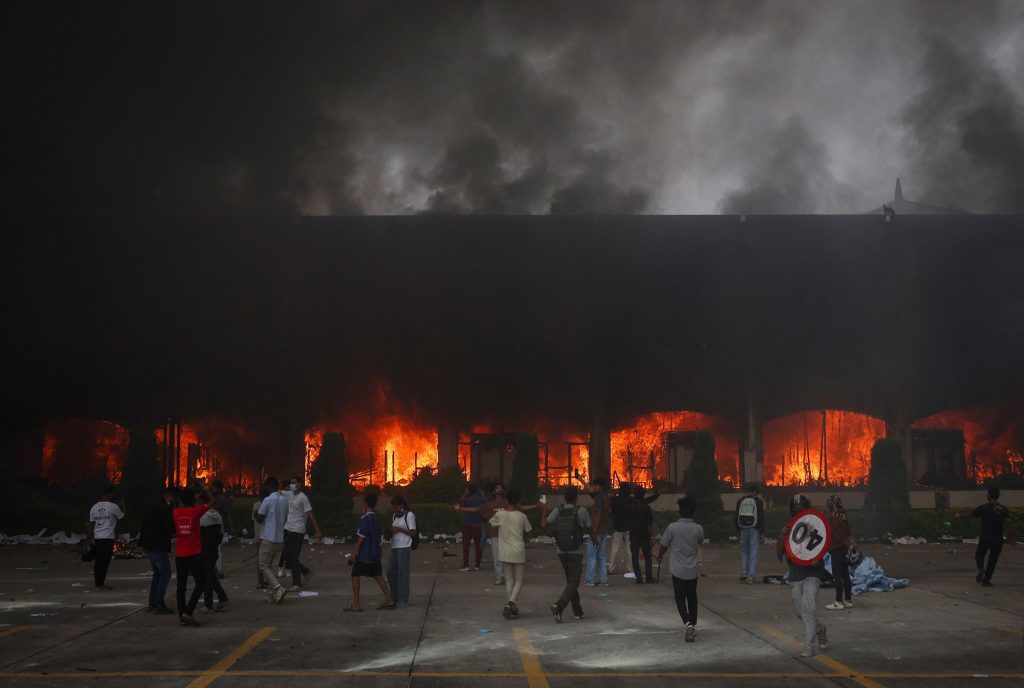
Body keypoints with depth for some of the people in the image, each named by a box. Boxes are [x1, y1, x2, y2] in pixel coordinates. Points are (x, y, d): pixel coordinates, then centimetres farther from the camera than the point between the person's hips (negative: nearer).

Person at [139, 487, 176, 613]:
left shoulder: (154, 505, 14)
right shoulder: (163, 508, -18)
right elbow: (169, 527, -23)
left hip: (149, 545, 10)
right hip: (158, 546, -10)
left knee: (157, 573, 18)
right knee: (165, 573, -5)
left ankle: (152, 603, 19)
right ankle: (159, 604, -7)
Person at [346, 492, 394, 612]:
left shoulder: (365, 519, -15)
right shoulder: (375, 518, 11)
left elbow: (361, 538, -18)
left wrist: (354, 553, -16)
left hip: (364, 554, -8)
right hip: (375, 553, 8)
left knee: (355, 575, 1)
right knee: (378, 576, 12)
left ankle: (355, 604, -1)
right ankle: (389, 600, 9)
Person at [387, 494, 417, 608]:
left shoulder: (409, 515, -6)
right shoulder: (394, 516, 16)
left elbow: (413, 533, -8)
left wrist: (399, 529, -14)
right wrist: (390, 531, 4)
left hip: (405, 547, -7)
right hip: (394, 547, 7)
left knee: (402, 573, -4)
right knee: (391, 572, 7)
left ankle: (403, 600, 3)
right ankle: (395, 598, 19)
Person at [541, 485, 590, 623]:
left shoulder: (558, 510, -3)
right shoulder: (581, 512, -10)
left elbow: (543, 524, -7)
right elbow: (589, 529, -1)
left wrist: (544, 510, 11)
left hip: (561, 552, 5)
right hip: (575, 553, -5)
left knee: (570, 581, 17)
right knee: (573, 583, -3)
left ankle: (577, 611, 21)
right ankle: (559, 606, -23)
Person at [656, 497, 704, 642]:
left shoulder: (672, 528, -15)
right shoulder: (698, 529, -8)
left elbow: (663, 546, -4)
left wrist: (660, 557, 17)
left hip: (678, 569, -2)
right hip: (693, 570, 3)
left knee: (680, 598, 4)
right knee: (692, 598, 18)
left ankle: (687, 623, -18)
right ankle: (693, 626, 24)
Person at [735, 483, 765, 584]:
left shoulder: (740, 501, 7)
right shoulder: (758, 501, -3)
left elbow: (737, 517, 10)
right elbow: (761, 518, -5)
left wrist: (738, 531, 16)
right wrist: (762, 534, -3)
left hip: (743, 530, 3)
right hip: (754, 530, -3)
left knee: (744, 551, 15)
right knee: (753, 553, -1)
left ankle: (743, 573, 10)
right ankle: (751, 576, -4)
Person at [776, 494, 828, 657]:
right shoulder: (788, 528, 6)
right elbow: (779, 552, 0)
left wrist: (818, 559, -19)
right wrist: (782, 536, -17)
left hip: (812, 572, -4)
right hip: (795, 574, 4)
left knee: (808, 607, -14)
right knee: (799, 610, 11)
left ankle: (809, 646, -9)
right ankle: (820, 629, 38)